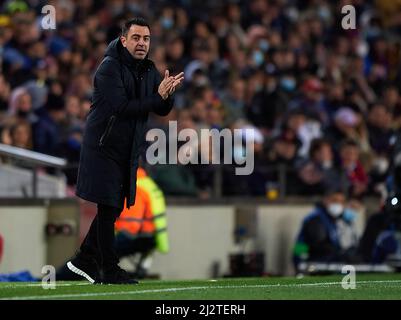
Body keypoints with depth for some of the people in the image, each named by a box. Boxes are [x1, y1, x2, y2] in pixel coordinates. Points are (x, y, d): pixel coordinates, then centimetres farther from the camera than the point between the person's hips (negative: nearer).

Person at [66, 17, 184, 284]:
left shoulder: (149, 70, 8)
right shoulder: (110, 68, -14)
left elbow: (163, 111, 6)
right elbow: (121, 107, -25)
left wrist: (167, 94, -16)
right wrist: (157, 97, -24)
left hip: (128, 150, 8)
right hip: (104, 147, -8)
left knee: (114, 208, 12)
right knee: (108, 208, -5)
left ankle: (85, 259, 25)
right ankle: (109, 270, -1)